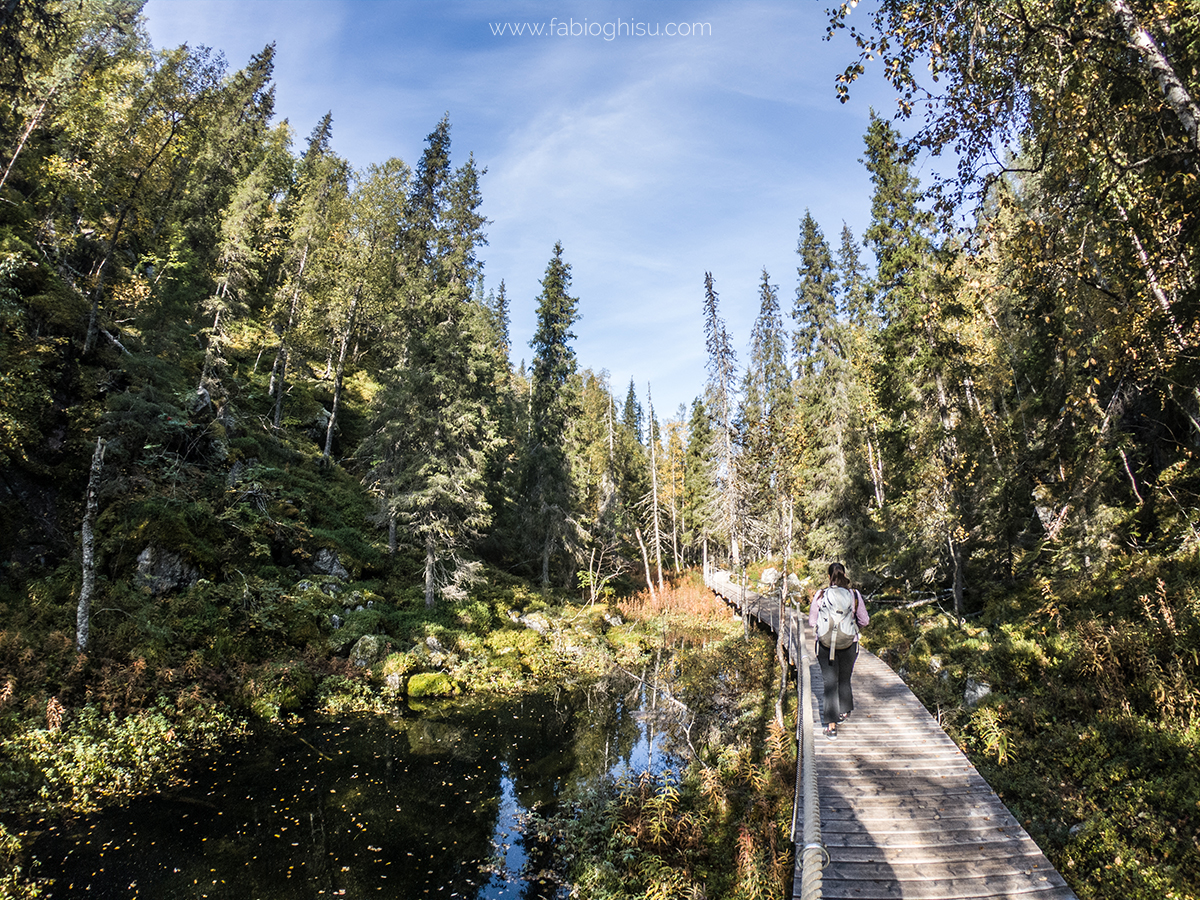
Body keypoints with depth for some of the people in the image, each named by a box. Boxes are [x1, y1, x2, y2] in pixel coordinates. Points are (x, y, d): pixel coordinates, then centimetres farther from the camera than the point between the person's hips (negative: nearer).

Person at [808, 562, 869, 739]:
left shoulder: (821, 595, -9)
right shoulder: (854, 594, -6)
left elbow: (812, 621, -4)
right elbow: (864, 620, 0)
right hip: (849, 644, 2)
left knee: (830, 681, 4)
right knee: (845, 679, 21)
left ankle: (831, 725, 1)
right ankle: (844, 711, 42)